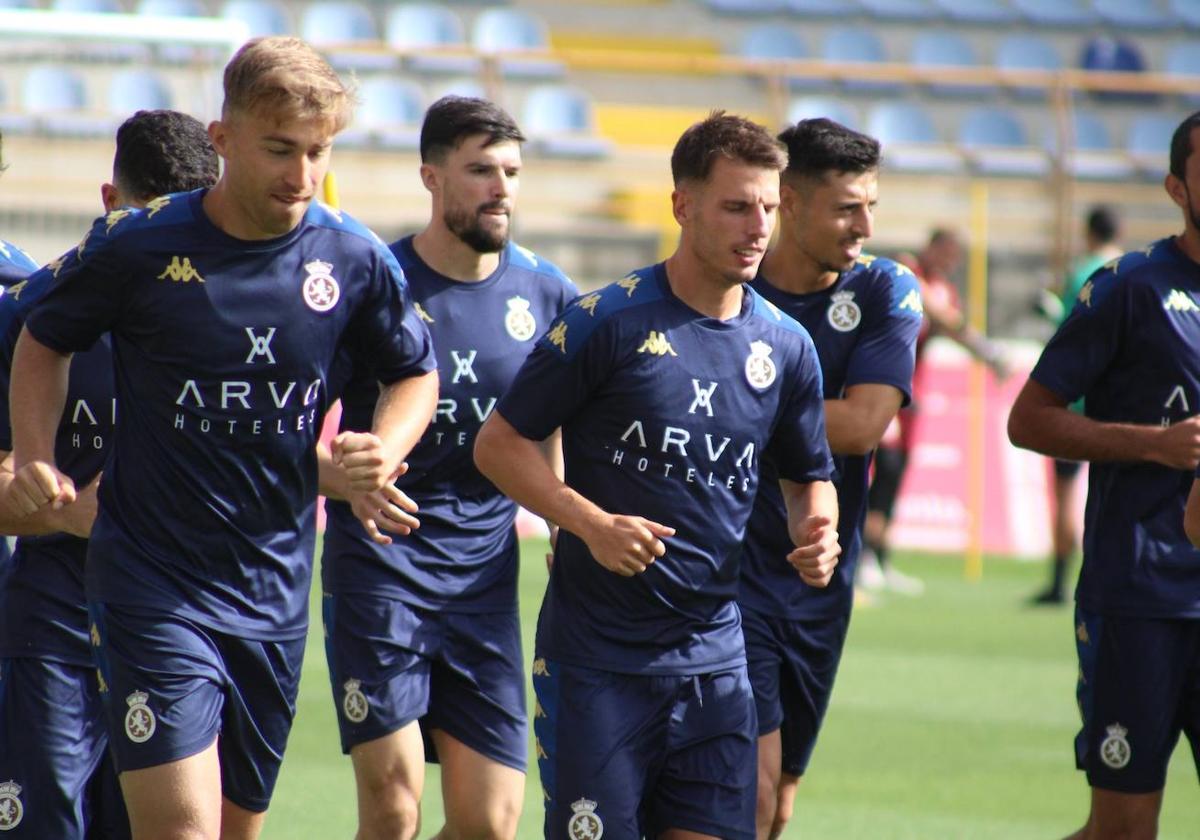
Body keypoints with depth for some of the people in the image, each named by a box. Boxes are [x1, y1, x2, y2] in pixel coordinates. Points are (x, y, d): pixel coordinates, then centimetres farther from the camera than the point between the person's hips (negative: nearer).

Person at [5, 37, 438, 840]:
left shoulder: (355, 260, -2)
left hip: (277, 589, 4)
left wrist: (384, 450, -5)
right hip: (152, 587, -4)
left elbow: (414, 373, 16)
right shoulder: (136, 247, -9)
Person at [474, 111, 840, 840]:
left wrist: (816, 533, -2)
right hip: (595, 659, -4)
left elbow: (809, 476, 21)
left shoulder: (787, 347, 8)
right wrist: (592, 523, -18)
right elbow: (499, 444, -4)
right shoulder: (607, 322, -7)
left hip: (713, 661, 4)